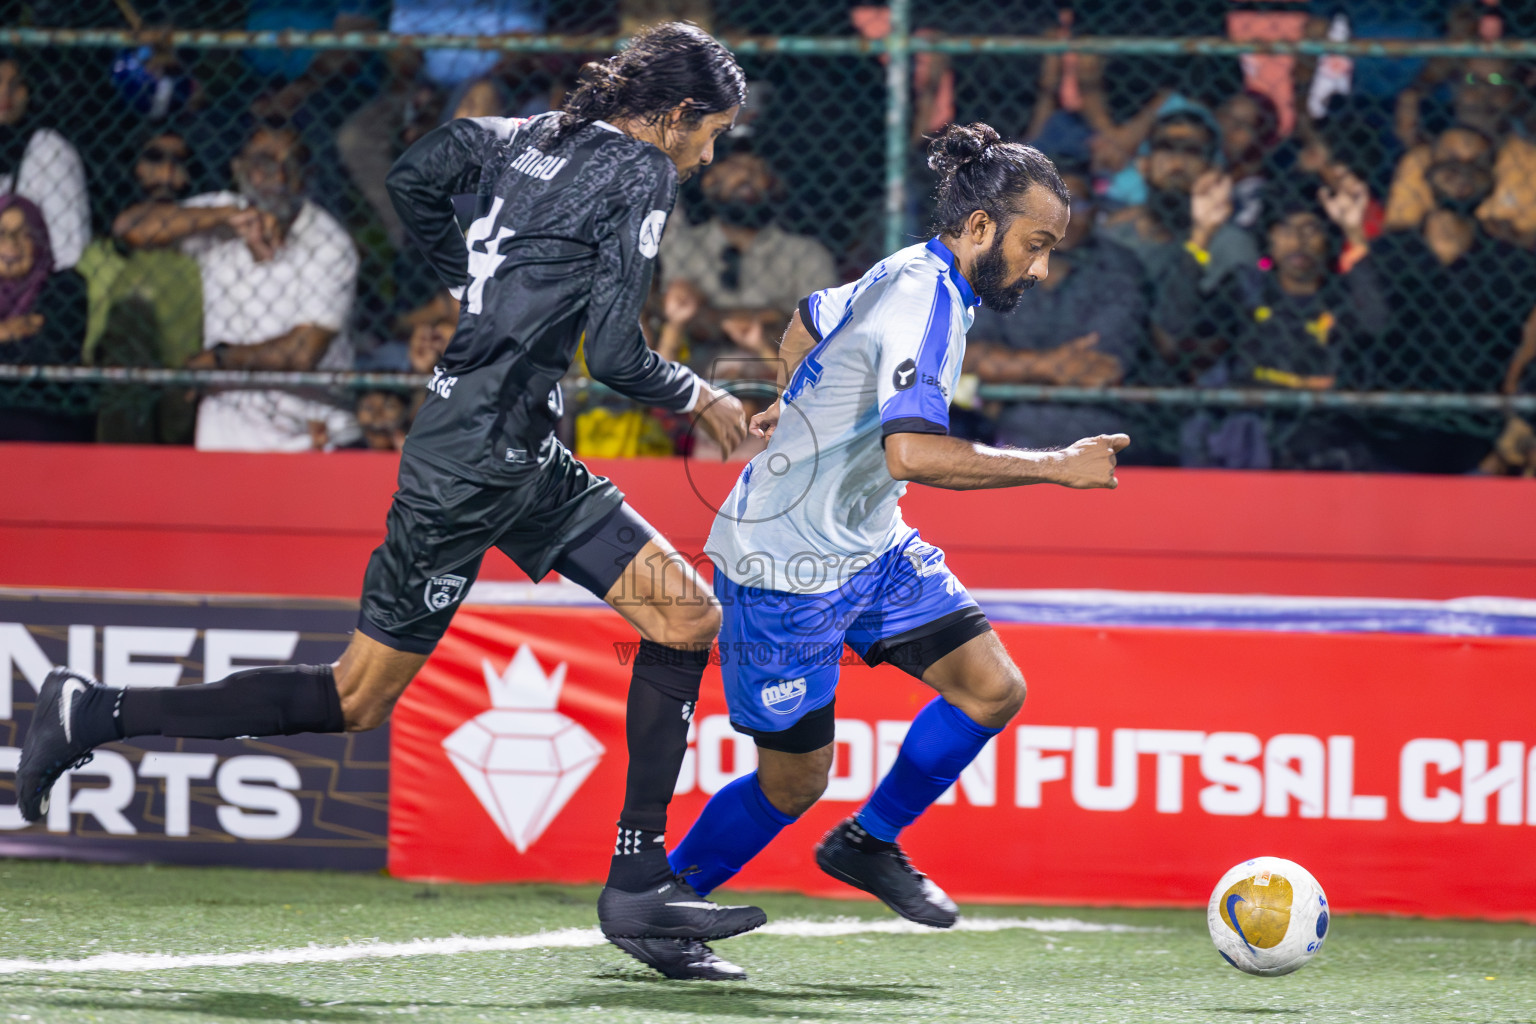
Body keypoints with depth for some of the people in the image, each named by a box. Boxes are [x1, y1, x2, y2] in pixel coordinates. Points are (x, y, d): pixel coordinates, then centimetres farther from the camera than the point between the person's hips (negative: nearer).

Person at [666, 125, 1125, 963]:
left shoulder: (914, 277, 4)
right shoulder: (925, 298, -26)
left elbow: (809, 319, 24)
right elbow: (911, 452, -39)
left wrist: (801, 407, 38)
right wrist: (1055, 467, -34)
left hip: (869, 545, 9)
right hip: (786, 566, -9)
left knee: (992, 689, -1)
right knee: (795, 781, 1)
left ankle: (868, 843, 19)